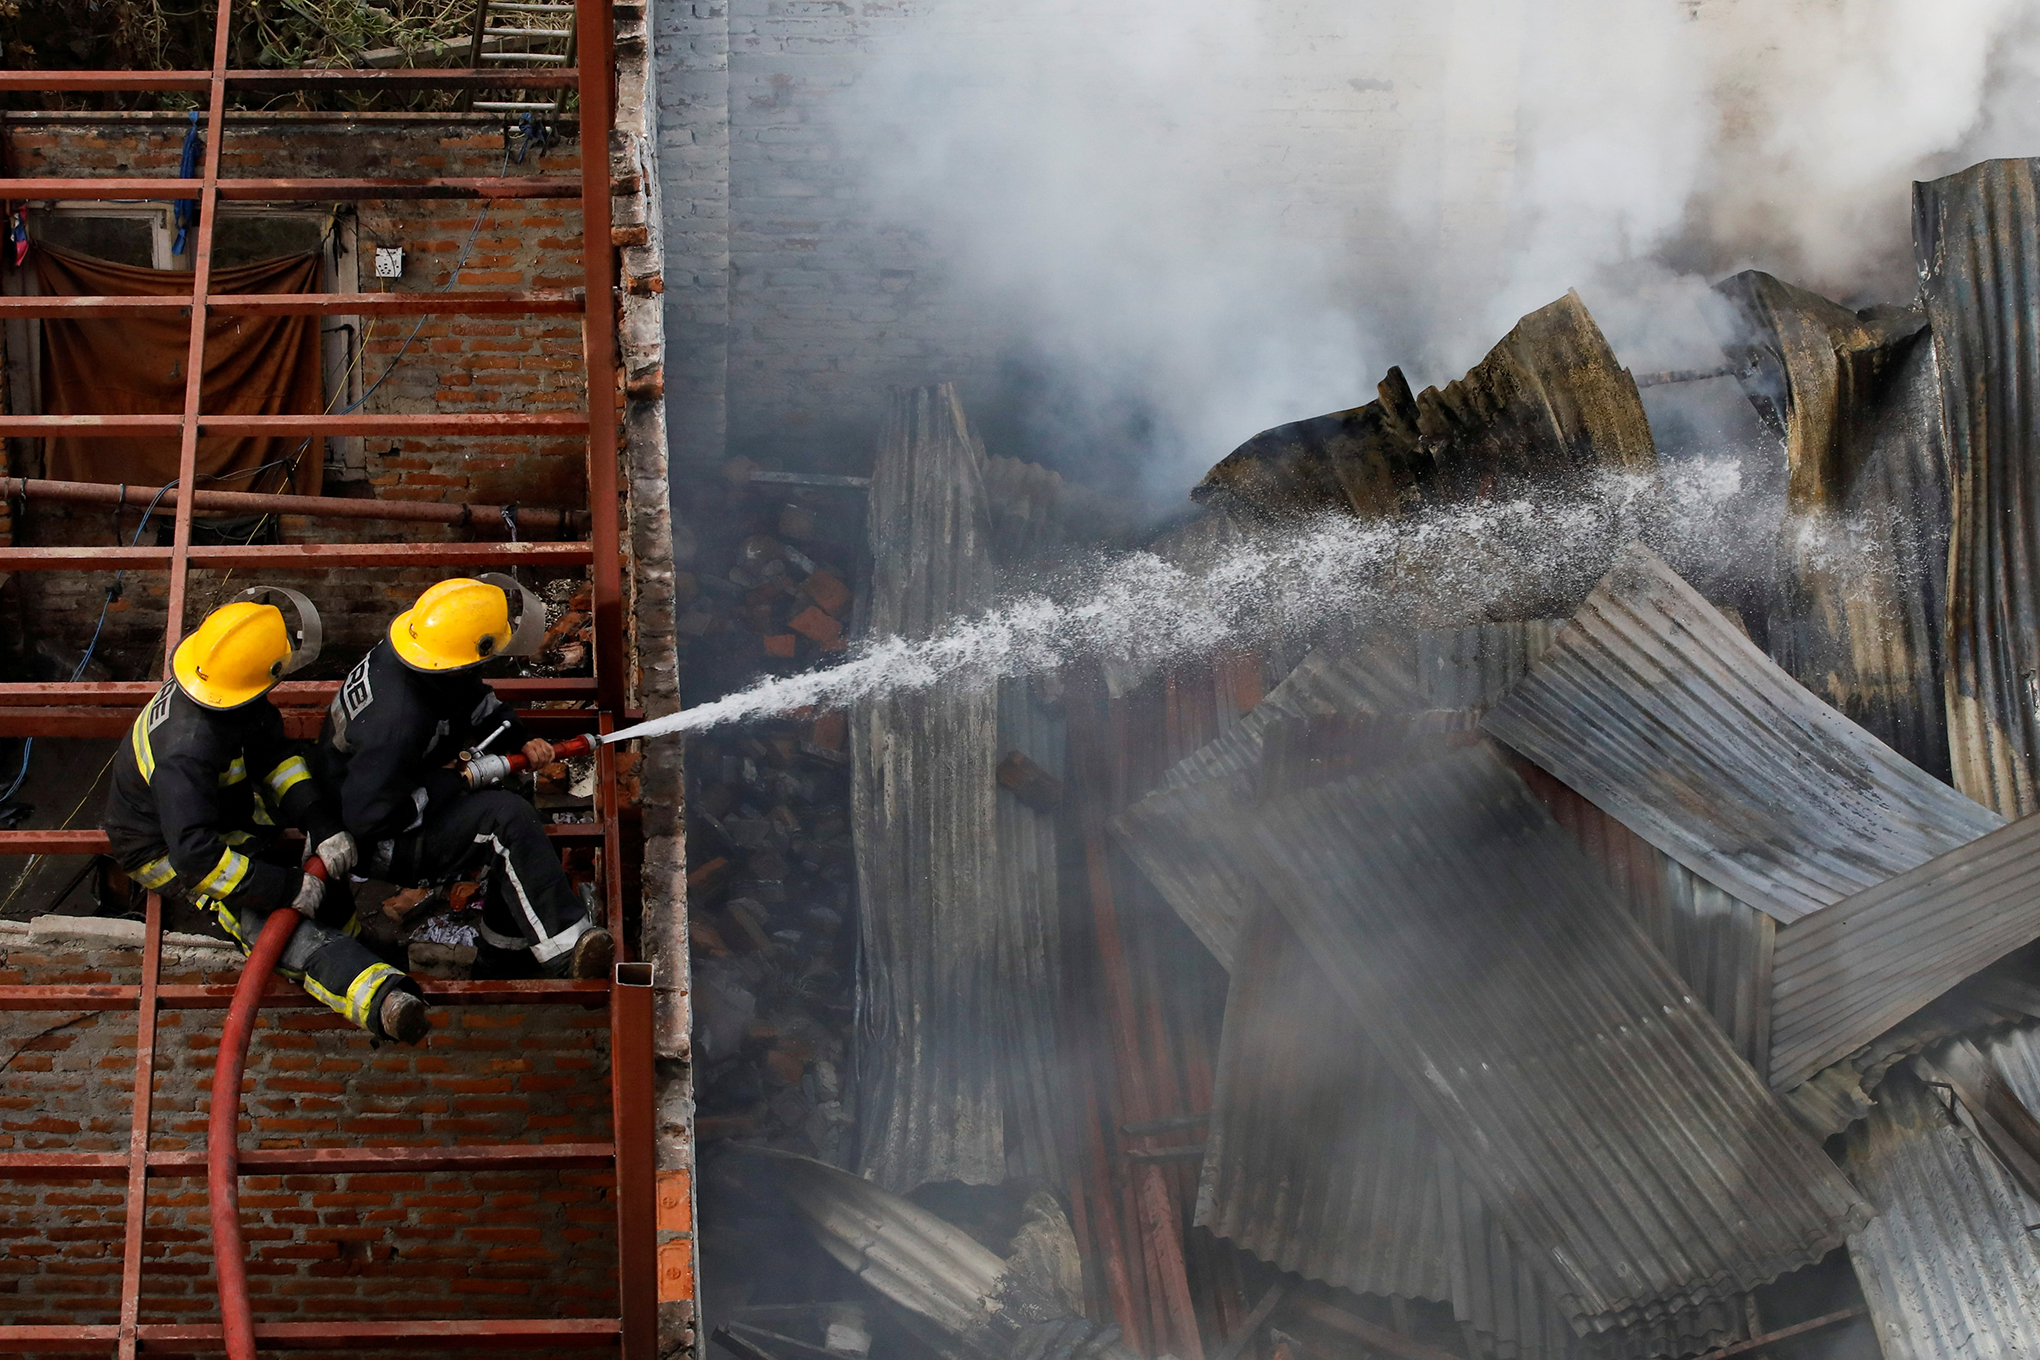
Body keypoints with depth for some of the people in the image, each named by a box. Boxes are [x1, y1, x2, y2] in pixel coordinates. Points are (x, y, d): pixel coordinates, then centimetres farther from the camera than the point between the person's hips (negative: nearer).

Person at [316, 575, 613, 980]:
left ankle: (501, 959, 8)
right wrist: (448, 783, -25)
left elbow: (478, 703, 14)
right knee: (506, 816, -25)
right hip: (380, 848, -10)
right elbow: (366, 815, -34)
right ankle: (565, 952, -24)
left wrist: (521, 741, -2)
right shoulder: (399, 718, -36)